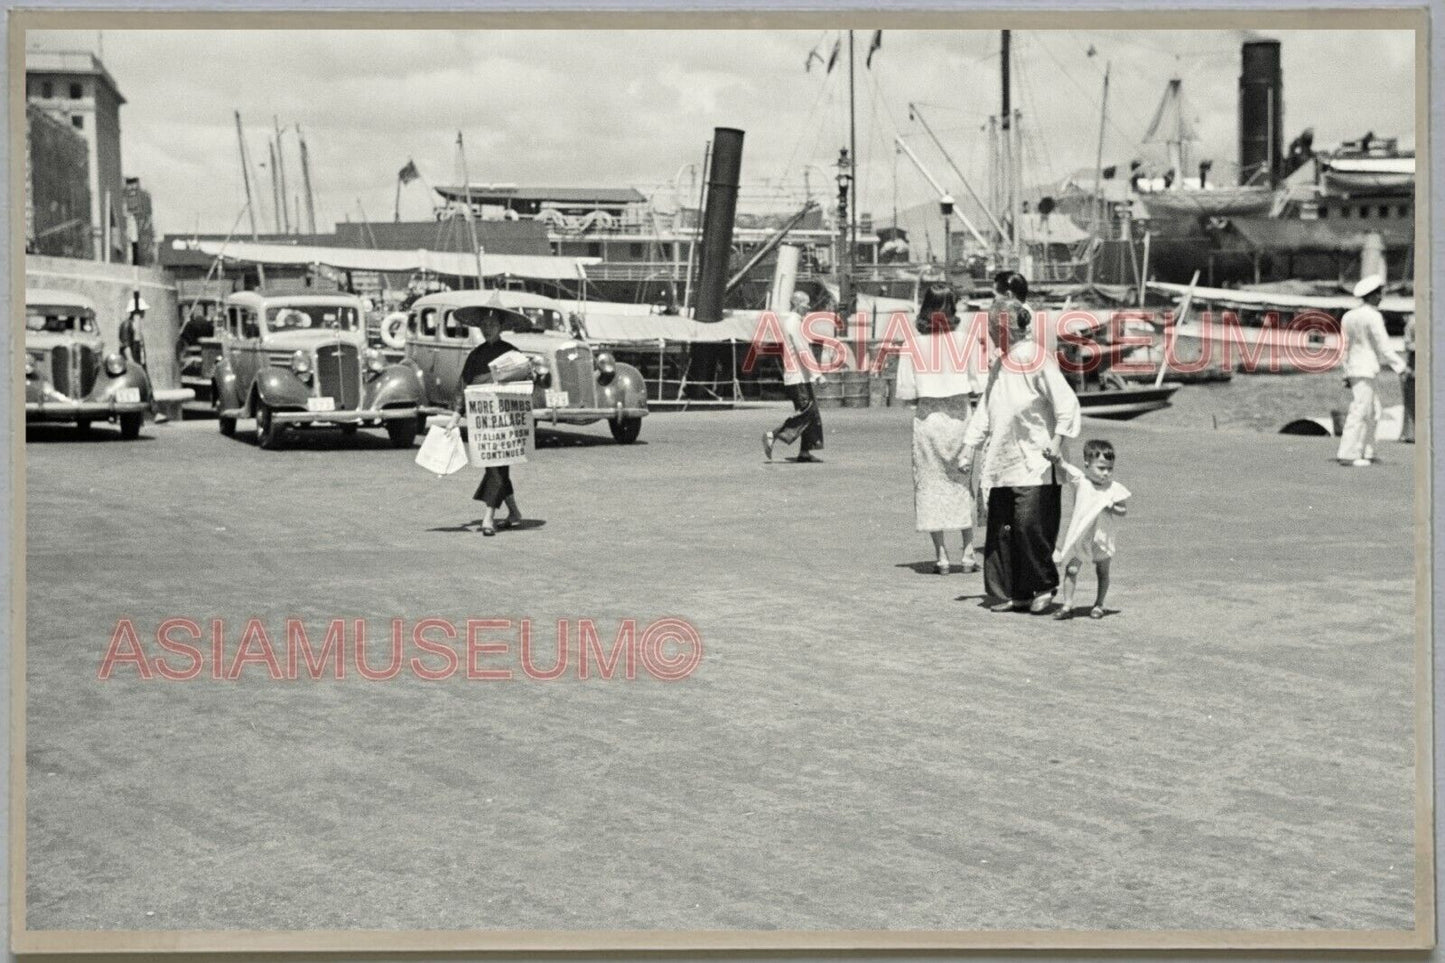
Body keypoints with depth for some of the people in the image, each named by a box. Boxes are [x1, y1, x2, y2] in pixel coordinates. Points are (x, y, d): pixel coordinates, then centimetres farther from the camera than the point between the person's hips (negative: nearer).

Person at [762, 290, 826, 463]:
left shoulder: (790, 321, 17)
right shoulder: (794, 323, -15)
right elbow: (803, 352, -22)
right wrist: (817, 374, -24)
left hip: (800, 377, 10)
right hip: (798, 377, -10)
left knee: (811, 413, 9)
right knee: (804, 412, -10)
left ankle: (805, 452, 8)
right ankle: (772, 436, -10)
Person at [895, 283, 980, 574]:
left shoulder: (912, 346, -6)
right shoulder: (964, 341, -5)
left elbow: (906, 394, -5)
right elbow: (977, 384, -1)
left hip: (927, 418, -1)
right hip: (960, 416, 1)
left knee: (931, 484, 7)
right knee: (963, 483, 13)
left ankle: (941, 556, 6)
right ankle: (968, 553, 13)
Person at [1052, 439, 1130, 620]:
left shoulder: (1115, 489, -7)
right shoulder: (1080, 481, -8)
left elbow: (1124, 510, -1)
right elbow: (1064, 466, -20)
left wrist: (1111, 507, -20)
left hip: (1102, 537, 0)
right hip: (1078, 536, 0)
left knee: (1102, 572, 11)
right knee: (1071, 569, -4)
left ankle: (1098, 605, 25)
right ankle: (1067, 605, 0)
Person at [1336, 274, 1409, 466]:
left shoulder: (1348, 316, 12)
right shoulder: (1373, 317, -13)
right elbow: (1383, 347, -14)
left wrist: (1347, 372, 18)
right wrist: (1401, 366, -8)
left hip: (1352, 370, 9)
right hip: (1365, 371, -9)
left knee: (1373, 412, 14)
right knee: (1360, 412, -8)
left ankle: (1366, 453, 12)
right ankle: (1348, 454, -10)